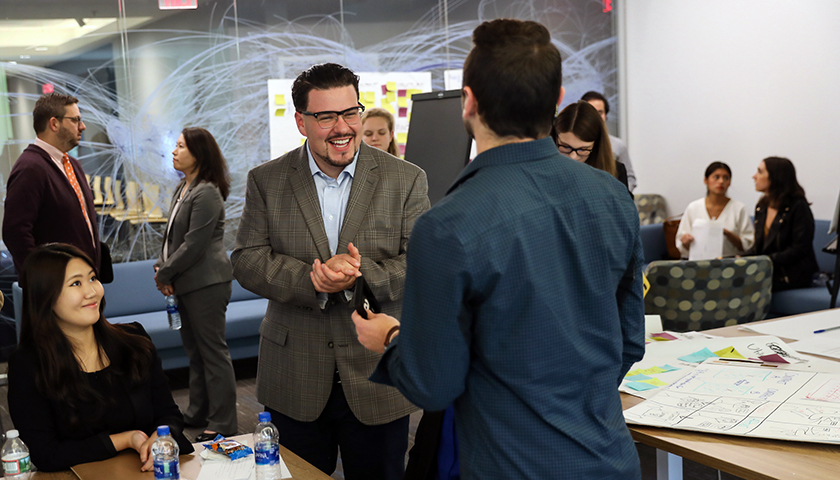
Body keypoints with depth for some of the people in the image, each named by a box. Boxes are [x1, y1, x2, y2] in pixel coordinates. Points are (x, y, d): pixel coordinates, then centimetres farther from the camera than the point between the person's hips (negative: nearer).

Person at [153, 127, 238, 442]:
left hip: (207, 284, -10)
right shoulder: (183, 188, 13)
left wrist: (164, 274, -11)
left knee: (213, 351, -4)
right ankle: (198, 413, 30)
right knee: (194, 350, 18)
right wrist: (161, 266, 3)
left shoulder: (206, 194, -18)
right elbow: (172, 235, 17)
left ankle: (223, 424, 4)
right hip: (188, 283, 10)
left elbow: (193, 245, -20)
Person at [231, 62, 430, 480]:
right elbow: (247, 261, -5)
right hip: (294, 383, 1)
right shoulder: (266, 181, 1)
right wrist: (311, 281, -23)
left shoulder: (406, 180, -3)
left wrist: (361, 275, -26)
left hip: (377, 379, -1)